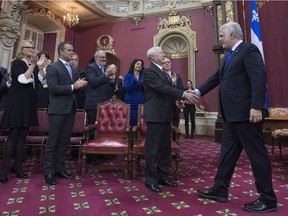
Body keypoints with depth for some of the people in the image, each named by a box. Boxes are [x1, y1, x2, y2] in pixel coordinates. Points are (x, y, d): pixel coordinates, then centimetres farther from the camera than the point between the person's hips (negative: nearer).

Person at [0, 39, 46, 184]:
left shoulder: (33, 65, 17)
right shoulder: (17, 62, -2)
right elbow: (23, 79, -19)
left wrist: (40, 66, 1)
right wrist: (33, 65, -20)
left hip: (28, 104, 6)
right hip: (17, 103, -6)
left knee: (23, 135, 6)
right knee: (13, 135, -7)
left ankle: (17, 166, 14)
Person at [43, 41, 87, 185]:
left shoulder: (74, 69, 17)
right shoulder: (53, 68, -5)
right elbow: (53, 88, -17)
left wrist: (80, 85, -4)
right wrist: (73, 87, -19)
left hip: (70, 109, 7)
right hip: (58, 110, -7)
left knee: (64, 141, 11)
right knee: (53, 142, 1)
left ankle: (59, 169, 22)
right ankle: (49, 172, 12)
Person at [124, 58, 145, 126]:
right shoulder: (128, 76, 5)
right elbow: (127, 88, -8)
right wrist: (135, 80, -18)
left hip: (141, 103, 2)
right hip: (131, 103, -2)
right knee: (131, 122, -3)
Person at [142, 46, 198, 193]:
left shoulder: (161, 71, 20)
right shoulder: (149, 71, -10)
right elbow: (162, 88, -21)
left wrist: (176, 100, 2)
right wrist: (183, 94, -25)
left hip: (164, 115, 9)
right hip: (155, 115, -9)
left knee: (165, 148, 13)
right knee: (153, 148, -1)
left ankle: (163, 176, 26)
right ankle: (150, 180, 12)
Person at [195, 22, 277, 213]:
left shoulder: (249, 50, -7)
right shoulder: (230, 56, 21)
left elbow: (259, 78, -18)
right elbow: (216, 78, 23)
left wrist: (256, 107, -25)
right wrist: (198, 92, 15)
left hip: (246, 113, -10)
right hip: (232, 114, 10)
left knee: (257, 154, 1)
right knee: (227, 152, 13)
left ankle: (268, 199, 16)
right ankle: (220, 189, 25)